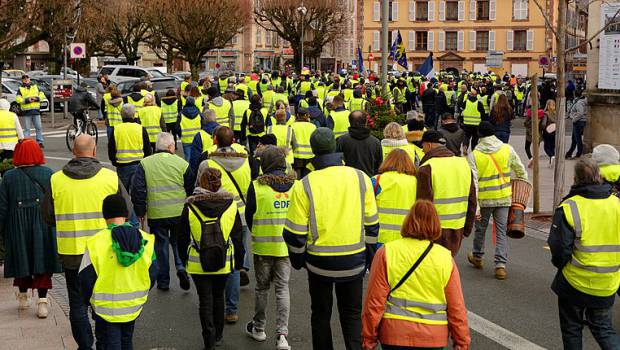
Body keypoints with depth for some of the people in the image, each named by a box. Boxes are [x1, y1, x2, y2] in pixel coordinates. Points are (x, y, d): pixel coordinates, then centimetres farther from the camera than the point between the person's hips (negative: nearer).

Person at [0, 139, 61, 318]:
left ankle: (23, 296, 29)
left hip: (18, 227, 0)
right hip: (43, 227, 0)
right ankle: (42, 301, -2)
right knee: (42, 261, 5)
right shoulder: (48, 174, -6)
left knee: (22, 260, 15)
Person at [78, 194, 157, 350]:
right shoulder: (145, 240, -6)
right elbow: (152, 274, 3)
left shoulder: (96, 243, -18)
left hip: (106, 308, -4)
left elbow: (86, 278, -11)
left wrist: (88, 300, 8)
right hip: (133, 306, 4)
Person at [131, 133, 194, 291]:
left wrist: (140, 212, 8)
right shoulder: (182, 163, 0)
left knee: (161, 245, 11)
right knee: (179, 242, 18)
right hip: (179, 213, 0)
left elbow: (137, 190, -2)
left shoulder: (144, 164, 0)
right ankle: (181, 267, -4)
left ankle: (163, 282, 16)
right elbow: (191, 190, 6)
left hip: (156, 214, 0)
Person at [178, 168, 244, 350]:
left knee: (205, 301, 7)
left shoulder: (190, 207, -9)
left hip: (198, 264, -2)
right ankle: (218, 335, 34)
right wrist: (239, 262, 11)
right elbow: (237, 238, 0)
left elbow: (183, 238, 0)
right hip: (224, 263, 2)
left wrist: (184, 260, 15)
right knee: (218, 297, 21)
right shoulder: (231, 205, -7)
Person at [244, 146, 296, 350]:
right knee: (283, 288, 8)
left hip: (262, 247, -2)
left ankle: (258, 329, 28)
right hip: (286, 246, 2)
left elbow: (249, 216, -2)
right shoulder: (295, 185, -3)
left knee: (262, 287, 15)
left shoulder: (256, 186, -11)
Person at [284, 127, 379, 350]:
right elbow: (371, 224, 3)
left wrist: (297, 259, 10)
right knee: (352, 314, 16)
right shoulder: (360, 178, -6)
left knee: (321, 315, 16)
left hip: (319, 263, -1)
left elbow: (295, 233, -8)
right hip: (354, 262, 2)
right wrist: (369, 256, 15)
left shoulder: (304, 186, -12)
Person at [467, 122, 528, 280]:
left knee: (480, 229, 18)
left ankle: (477, 257, 37)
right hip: (504, 197, 1)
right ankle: (501, 265, -1)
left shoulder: (474, 155, -9)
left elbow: (472, 181, -13)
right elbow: (520, 170, 6)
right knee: (501, 231, 6)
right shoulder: (507, 149, -3)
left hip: (484, 199, -1)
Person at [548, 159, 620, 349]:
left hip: (575, 283, -3)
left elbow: (559, 248, -15)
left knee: (571, 328, 16)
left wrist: (560, 264, 6)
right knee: (603, 328, 19)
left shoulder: (569, 208, -17)